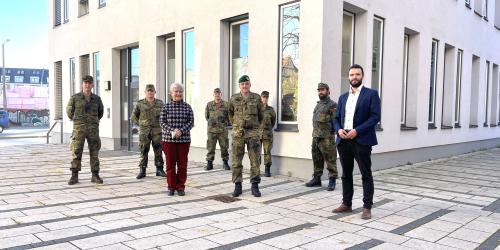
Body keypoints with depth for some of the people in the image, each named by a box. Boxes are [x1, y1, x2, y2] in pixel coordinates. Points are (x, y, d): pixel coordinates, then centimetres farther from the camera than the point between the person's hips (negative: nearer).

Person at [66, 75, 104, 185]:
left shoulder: (97, 98, 5)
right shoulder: (75, 98, -1)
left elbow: (100, 111, 24)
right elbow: (69, 111, 15)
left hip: (93, 129, 2)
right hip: (79, 129, -1)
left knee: (94, 153, 2)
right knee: (76, 153, -3)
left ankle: (95, 176, 8)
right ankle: (74, 177, 4)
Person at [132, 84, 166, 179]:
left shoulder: (160, 103, 5)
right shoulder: (140, 104, 2)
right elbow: (134, 117, 11)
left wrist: (160, 124, 6)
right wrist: (141, 124, 5)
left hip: (157, 131, 1)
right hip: (144, 132, -1)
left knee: (158, 151, 4)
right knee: (144, 151, 2)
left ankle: (159, 169, 13)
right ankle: (142, 170, 9)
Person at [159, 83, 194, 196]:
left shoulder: (187, 107, 4)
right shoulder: (166, 107, 3)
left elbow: (191, 122, -2)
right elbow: (162, 122, -2)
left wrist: (181, 131, -17)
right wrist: (172, 131, -18)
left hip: (184, 140, 1)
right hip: (168, 139, 0)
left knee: (182, 164, 4)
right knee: (170, 164, 5)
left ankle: (180, 187, 16)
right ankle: (171, 187, 17)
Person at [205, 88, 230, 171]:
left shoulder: (226, 105, 1)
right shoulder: (209, 104, 6)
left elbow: (230, 116, 8)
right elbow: (206, 116, 17)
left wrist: (225, 123, 6)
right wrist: (211, 122, 10)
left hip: (223, 130, -1)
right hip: (211, 129, 1)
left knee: (224, 147, 4)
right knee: (210, 147, 3)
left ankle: (225, 163, 17)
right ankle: (209, 163, 11)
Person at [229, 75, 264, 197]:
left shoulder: (256, 98, 2)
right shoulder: (234, 99, 4)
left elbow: (261, 114, 14)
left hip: (253, 133, -1)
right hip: (238, 133, 1)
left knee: (255, 161, 1)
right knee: (236, 161, 3)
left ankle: (255, 186, 10)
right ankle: (237, 186, 12)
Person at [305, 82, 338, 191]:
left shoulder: (332, 105, -7)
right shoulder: (318, 104, 19)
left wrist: (330, 132, -13)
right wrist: (315, 133, 16)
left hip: (326, 138, -8)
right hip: (315, 137, 8)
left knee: (330, 160, -3)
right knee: (317, 160, 13)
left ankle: (332, 181, 4)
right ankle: (316, 179, 22)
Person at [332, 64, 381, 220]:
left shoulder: (371, 94, 1)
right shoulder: (343, 97, 17)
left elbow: (375, 117, -9)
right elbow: (336, 118, 16)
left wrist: (357, 131, -17)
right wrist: (339, 130, -5)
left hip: (361, 140, -5)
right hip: (343, 140, 5)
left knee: (366, 175, 1)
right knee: (346, 174, 12)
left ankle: (367, 207, 8)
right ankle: (346, 204, 22)